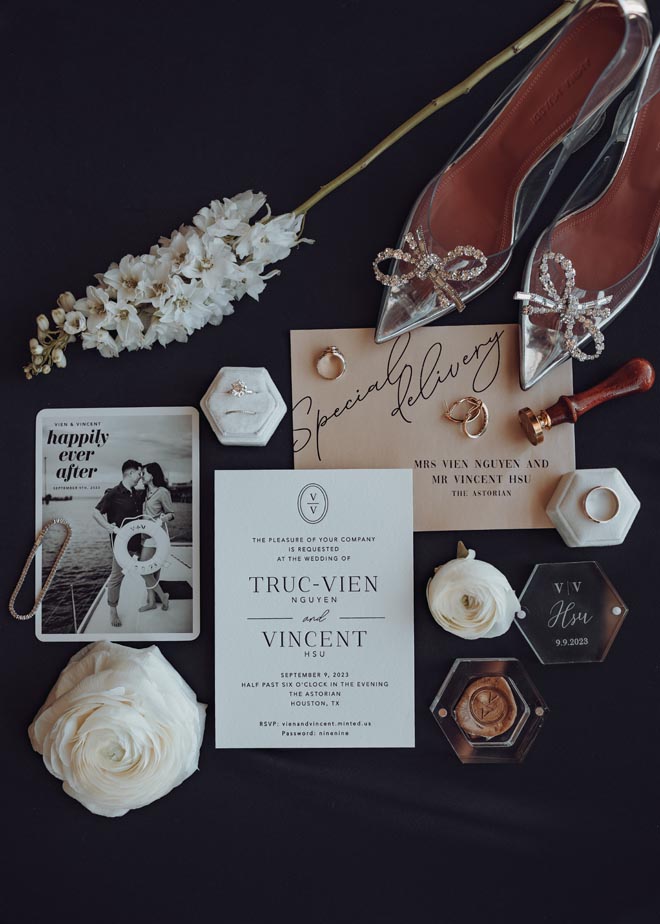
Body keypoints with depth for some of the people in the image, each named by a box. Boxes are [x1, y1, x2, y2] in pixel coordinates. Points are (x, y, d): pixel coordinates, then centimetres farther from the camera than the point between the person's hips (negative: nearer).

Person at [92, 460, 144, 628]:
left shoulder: (138, 494, 7)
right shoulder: (113, 493, -12)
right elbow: (96, 513, -14)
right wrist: (112, 528, -21)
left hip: (138, 541, 7)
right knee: (117, 576, 0)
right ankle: (113, 610, 12)